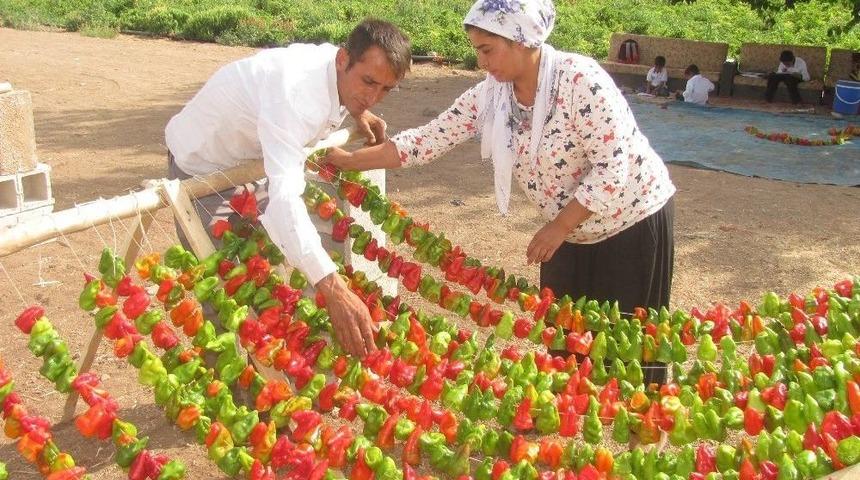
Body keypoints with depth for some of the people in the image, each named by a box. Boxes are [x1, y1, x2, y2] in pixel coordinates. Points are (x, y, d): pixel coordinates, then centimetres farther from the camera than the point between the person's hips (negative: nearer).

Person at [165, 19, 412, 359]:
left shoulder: (338, 68, -15)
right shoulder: (296, 93, -42)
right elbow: (284, 196, -54)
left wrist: (356, 113, -8)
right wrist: (334, 290, -63)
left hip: (248, 159, 8)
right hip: (202, 162, -8)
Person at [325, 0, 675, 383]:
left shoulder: (580, 80, -26)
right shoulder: (489, 96, -7)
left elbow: (614, 168, -25)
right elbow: (430, 139, -5)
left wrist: (558, 227, -21)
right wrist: (350, 161, -7)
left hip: (633, 222, -6)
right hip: (572, 234, 6)